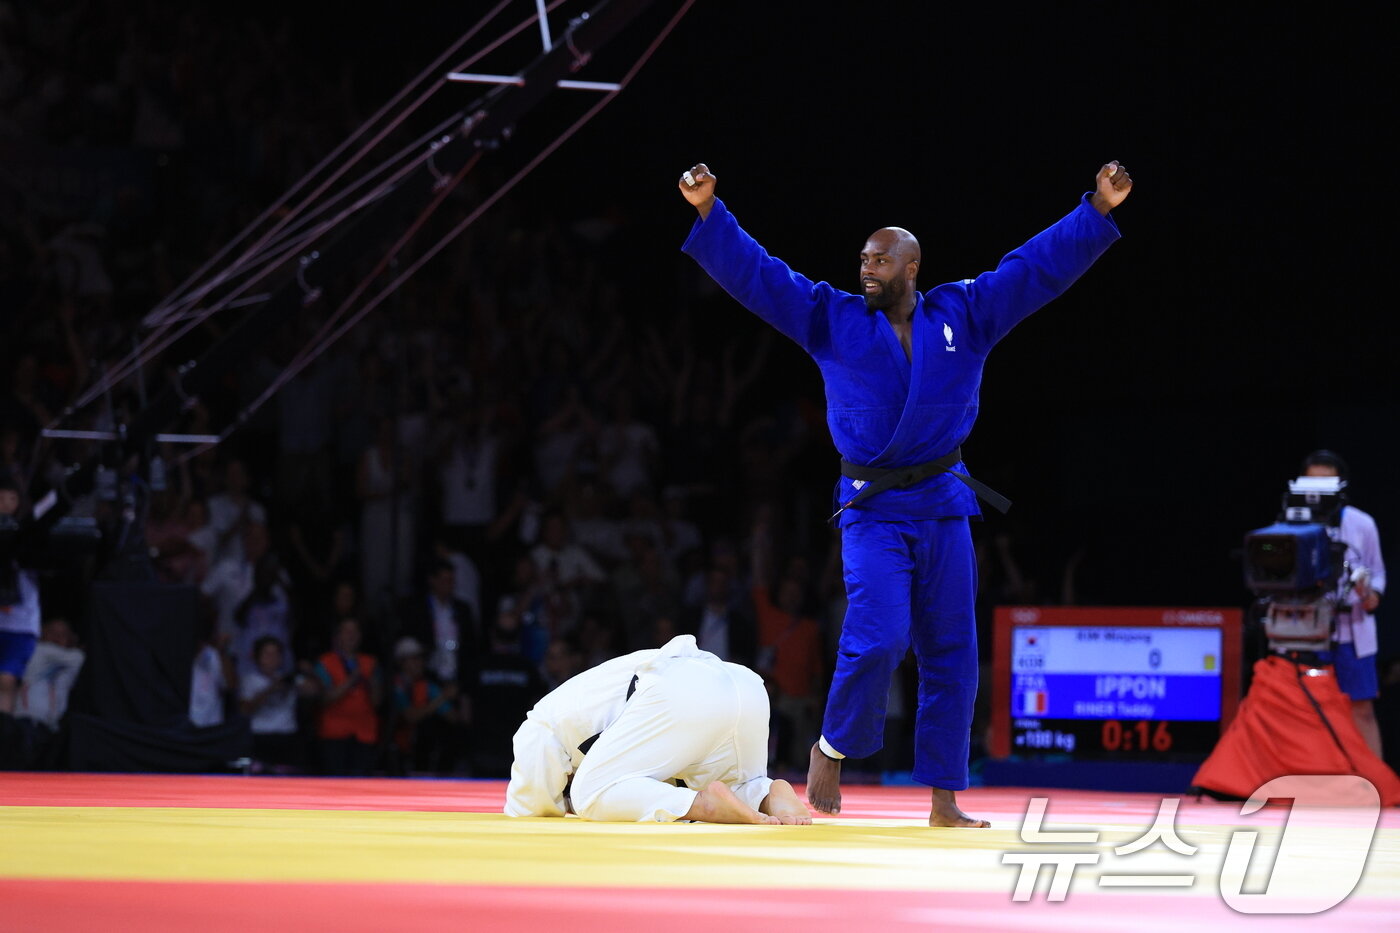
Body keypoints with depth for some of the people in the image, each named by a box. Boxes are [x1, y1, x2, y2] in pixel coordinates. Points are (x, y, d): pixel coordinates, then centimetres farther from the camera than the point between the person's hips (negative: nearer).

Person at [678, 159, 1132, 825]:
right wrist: (708, 213, -14)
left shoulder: (964, 315, 5)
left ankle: (944, 801, 9)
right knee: (878, 636, -20)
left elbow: (1040, 265, 3)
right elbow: (753, 273, -3)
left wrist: (1099, 211, -5)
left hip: (943, 506, 3)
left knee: (950, 654, 3)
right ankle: (833, 748, 5)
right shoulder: (831, 319, 2)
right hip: (872, 511, -3)